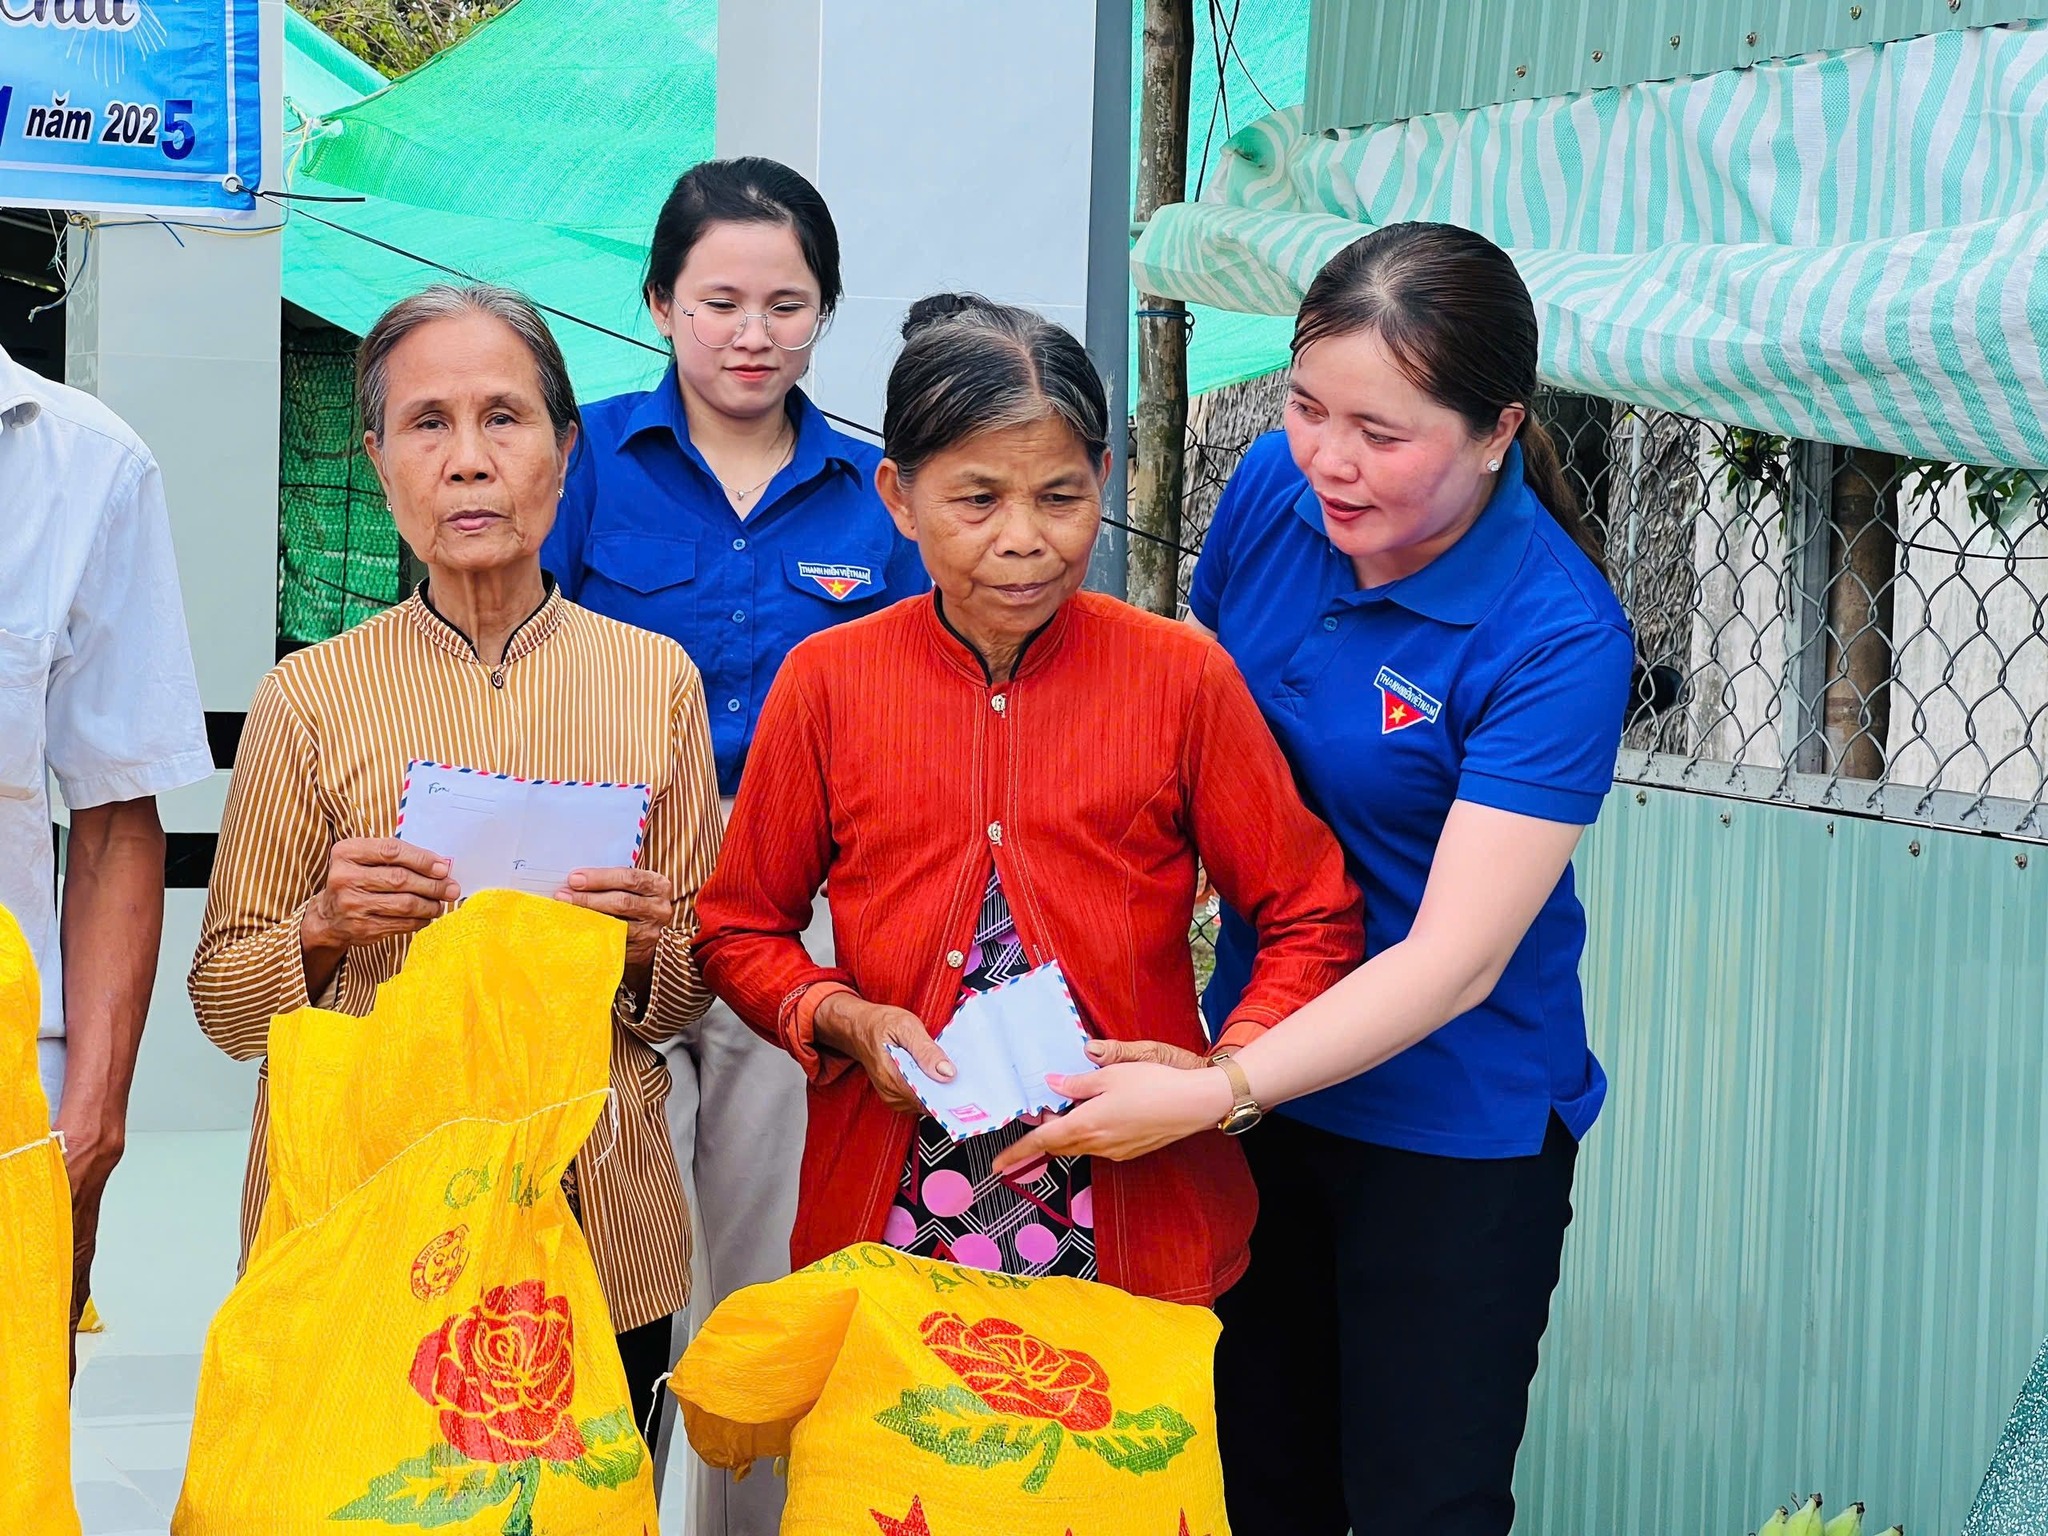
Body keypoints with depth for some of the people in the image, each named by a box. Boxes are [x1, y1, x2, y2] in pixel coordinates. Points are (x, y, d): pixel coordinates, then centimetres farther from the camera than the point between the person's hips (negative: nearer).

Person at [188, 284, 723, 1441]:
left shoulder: (658, 680, 4)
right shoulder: (310, 696, 0)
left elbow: (695, 994, 11)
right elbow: (222, 999, 5)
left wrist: (651, 948, -10)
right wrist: (324, 928, -13)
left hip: (602, 1243, 1)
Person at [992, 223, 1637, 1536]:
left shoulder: (1556, 636, -23)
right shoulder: (1275, 489, -6)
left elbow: (1455, 958, -26)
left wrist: (1207, 1095, -33)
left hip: (1454, 1128, -5)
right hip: (1261, 1062, 6)